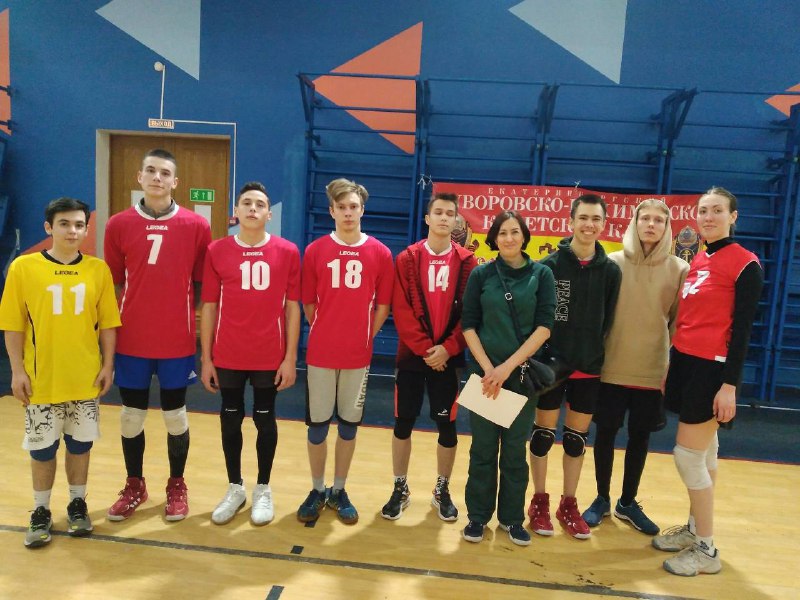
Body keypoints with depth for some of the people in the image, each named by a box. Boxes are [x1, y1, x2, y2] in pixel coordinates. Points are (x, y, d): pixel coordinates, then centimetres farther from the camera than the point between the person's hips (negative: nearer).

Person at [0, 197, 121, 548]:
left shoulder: (98, 270, -1)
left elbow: (107, 322, 2)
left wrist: (108, 365, -1)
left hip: (86, 378, 1)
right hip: (41, 380, -1)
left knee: (80, 444, 13)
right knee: (42, 449, 11)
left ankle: (78, 505, 32)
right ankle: (41, 512, 30)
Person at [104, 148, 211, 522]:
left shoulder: (196, 226, -4)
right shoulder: (118, 225, 0)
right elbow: (113, 286, 5)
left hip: (177, 342, -1)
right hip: (131, 341, 2)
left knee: (175, 415, 11)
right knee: (131, 415, 13)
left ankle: (177, 485, 30)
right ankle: (134, 485, 34)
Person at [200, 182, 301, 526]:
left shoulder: (287, 252, -3)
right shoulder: (217, 251, 0)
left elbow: (292, 307, -1)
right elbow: (208, 307, 3)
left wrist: (290, 358, -4)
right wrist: (206, 358, 2)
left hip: (270, 357, -1)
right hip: (228, 357, 1)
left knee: (265, 420, 12)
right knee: (230, 420, 13)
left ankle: (263, 490, 29)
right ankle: (235, 488, 32)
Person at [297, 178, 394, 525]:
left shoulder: (380, 253, -2)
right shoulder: (315, 251, -2)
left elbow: (383, 305, 4)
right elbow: (308, 303, 5)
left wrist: (364, 337, 3)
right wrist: (326, 333, 7)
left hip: (358, 355, 0)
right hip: (320, 353, 0)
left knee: (349, 424, 10)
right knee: (317, 425, 8)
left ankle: (339, 491, 27)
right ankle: (317, 491, 27)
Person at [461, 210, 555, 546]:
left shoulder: (541, 274, 0)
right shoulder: (481, 275, 2)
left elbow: (544, 327, -7)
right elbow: (468, 325, 0)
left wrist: (508, 366, -14)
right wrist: (487, 367, -12)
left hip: (523, 373, 0)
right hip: (485, 371, 0)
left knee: (515, 450, 9)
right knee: (483, 448, 7)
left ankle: (512, 517, 24)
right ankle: (478, 515, 21)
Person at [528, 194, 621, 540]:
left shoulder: (611, 271, 2)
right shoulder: (550, 265, -7)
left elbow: (608, 321, 5)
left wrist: (593, 351, -1)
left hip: (589, 368, 3)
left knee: (577, 437, 12)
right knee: (544, 433, 8)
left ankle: (568, 505, 28)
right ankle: (540, 502, 24)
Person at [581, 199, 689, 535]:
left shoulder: (679, 270, -1)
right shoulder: (613, 262, -3)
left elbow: (679, 321, 5)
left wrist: (672, 360, 3)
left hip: (653, 370, 1)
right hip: (612, 367, -1)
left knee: (640, 437, 12)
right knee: (606, 433, 9)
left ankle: (627, 503, 31)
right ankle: (602, 499, 28)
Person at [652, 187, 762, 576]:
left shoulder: (745, 263, -10)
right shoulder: (697, 260, 12)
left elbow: (741, 329, -13)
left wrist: (730, 384, -16)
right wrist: (673, 365, 15)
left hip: (712, 368, -7)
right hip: (685, 362, 7)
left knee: (687, 455, -4)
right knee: (704, 453, 16)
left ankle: (707, 550, 11)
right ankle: (694, 529, 27)